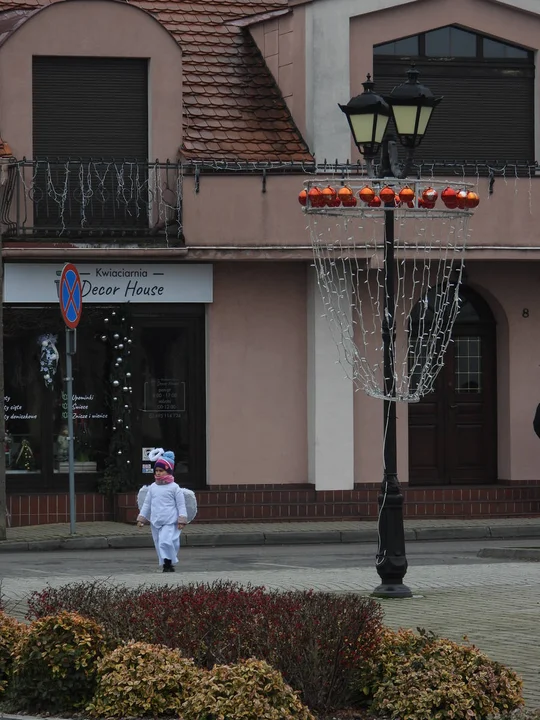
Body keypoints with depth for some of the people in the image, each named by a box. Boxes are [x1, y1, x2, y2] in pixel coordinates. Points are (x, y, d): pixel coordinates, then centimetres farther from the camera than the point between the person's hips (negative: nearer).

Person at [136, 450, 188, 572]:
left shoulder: (174, 487, -3)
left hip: (170, 522, -5)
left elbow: (181, 505, -3)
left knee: (166, 542, -20)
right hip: (155, 523, 5)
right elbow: (147, 504, 16)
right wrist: (141, 518, 12)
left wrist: (182, 520, -9)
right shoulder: (152, 487, 10)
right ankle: (166, 565, 17)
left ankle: (169, 563, -8)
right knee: (159, 544, 7)